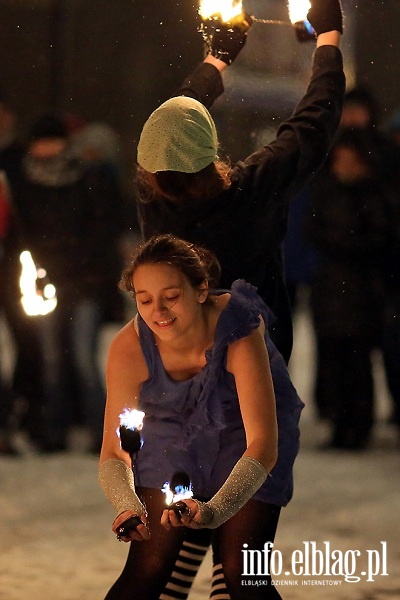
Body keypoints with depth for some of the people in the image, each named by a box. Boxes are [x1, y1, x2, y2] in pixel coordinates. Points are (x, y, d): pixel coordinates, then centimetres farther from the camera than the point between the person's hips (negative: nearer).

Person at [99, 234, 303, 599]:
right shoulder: (129, 348, -28)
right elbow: (115, 452, -22)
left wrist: (215, 510, -54)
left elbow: (263, 442, -39)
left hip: (242, 435, -2)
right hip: (174, 435, 2)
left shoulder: (238, 332, -36)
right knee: (150, 567, -10)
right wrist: (129, 507, -44)